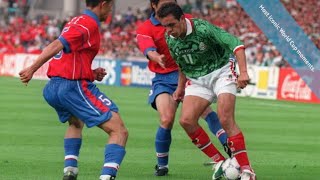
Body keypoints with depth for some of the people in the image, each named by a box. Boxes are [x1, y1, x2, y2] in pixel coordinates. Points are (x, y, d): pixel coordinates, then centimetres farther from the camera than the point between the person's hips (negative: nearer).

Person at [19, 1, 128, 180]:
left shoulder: (77, 22, 19)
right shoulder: (89, 24, -9)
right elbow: (57, 45, -21)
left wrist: (91, 73, 12)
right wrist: (32, 69, -27)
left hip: (53, 88, 9)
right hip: (74, 86, -9)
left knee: (76, 123, 37)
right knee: (119, 131, -9)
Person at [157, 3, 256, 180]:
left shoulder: (202, 28, -23)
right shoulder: (170, 39, -3)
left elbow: (236, 44, -24)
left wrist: (243, 72, -35)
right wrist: (181, 88, 19)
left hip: (221, 72, -6)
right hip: (197, 80, 6)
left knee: (226, 120, -22)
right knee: (186, 120, -15)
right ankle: (219, 161, -2)